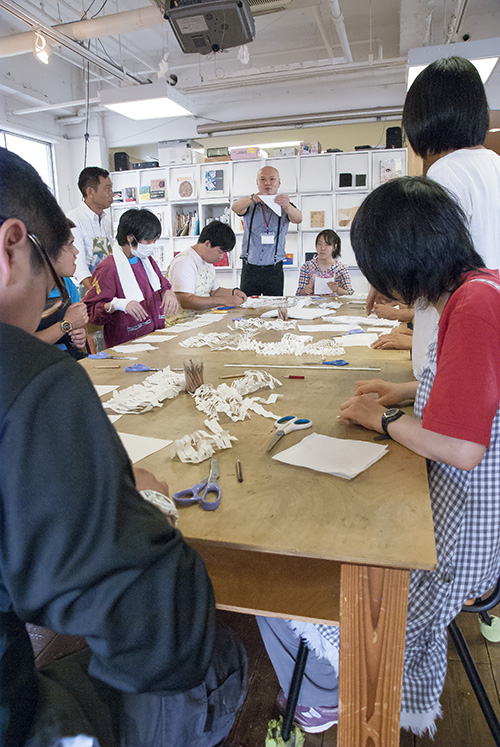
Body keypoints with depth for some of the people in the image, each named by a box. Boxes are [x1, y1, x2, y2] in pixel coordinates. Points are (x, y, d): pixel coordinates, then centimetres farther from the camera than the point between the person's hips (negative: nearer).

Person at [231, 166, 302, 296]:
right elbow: (235, 207, -13)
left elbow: (298, 219, -13)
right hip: (250, 269, 0)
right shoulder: (250, 205, 8)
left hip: (274, 270, 0)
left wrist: (287, 206, -36)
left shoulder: (285, 206, 7)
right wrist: (253, 199, -35)